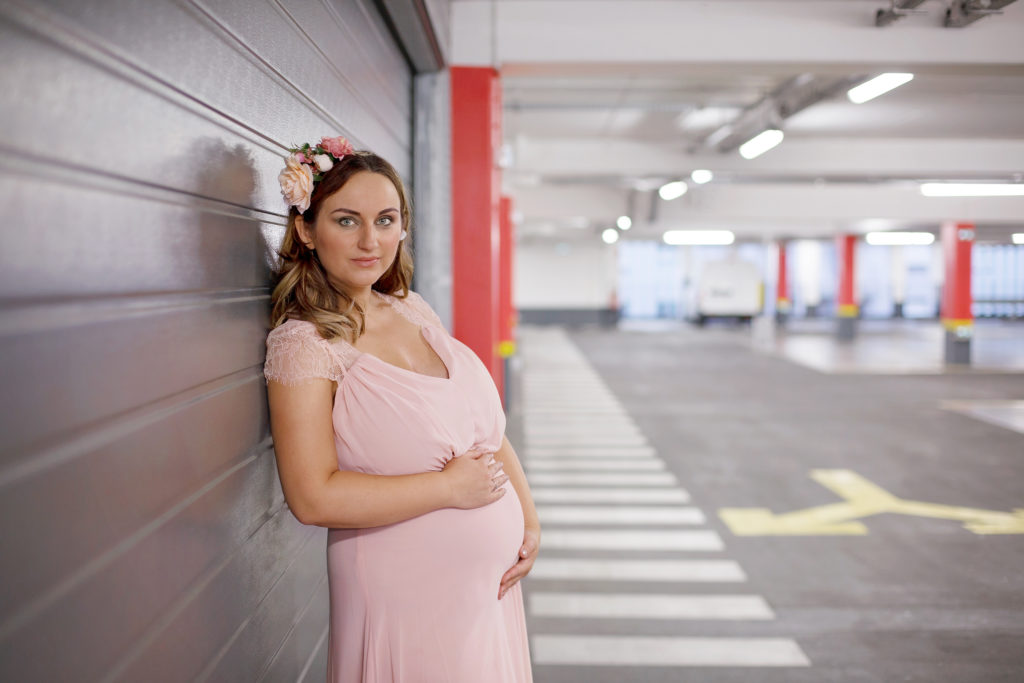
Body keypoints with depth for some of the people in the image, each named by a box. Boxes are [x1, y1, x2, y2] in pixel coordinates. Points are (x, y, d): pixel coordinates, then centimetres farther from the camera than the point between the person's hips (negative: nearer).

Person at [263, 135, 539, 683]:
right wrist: (449, 487, -18)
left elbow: (488, 427, 12)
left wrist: (528, 519, 1)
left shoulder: (415, 311, 6)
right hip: (408, 591, -6)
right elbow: (314, 498, -22)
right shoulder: (302, 343, -14)